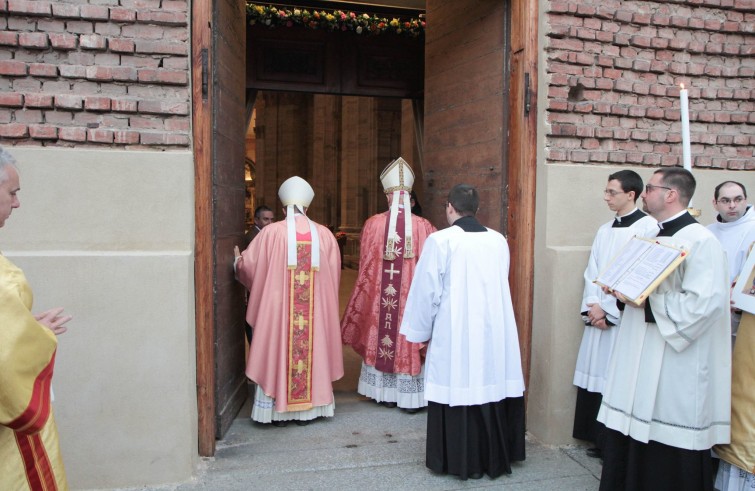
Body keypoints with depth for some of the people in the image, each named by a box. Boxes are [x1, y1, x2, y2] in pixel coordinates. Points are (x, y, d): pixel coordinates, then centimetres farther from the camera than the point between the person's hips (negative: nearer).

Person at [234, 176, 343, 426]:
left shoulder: (271, 232, -8)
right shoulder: (324, 234, -3)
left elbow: (249, 265, 1)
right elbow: (334, 273, 3)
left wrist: (237, 260, 23)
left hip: (277, 307, -2)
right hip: (316, 310, 2)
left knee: (278, 353, 10)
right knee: (312, 352, 12)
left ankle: (279, 410, 18)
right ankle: (308, 408, 21)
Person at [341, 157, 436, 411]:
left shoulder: (373, 224, -8)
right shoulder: (424, 227, -10)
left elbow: (365, 266, 2)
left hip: (380, 298, 1)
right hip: (413, 297, -1)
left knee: (381, 338, 15)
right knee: (410, 339, 10)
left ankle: (385, 393, 26)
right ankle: (409, 397, 17)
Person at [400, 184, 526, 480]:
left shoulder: (440, 241, -10)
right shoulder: (498, 240, 4)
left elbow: (427, 291, -6)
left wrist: (422, 331, 6)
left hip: (455, 333, -5)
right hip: (495, 330, 5)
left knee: (459, 389, 5)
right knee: (492, 386, 13)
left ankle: (463, 462, 15)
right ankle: (495, 457, 26)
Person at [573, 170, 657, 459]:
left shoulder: (648, 227, -7)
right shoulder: (604, 230, 15)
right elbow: (592, 271, 12)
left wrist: (608, 309, -11)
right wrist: (592, 305, -3)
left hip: (624, 317, -7)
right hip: (598, 316, 7)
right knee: (595, 376, 9)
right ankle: (599, 440, 21)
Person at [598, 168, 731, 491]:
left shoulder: (701, 241, -14)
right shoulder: (654, 237, 15)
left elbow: (704, 303, -24)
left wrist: (647, 300, -19)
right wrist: (624, 291, 3)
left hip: (674, 367, -9)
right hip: (641, 360, 9)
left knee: (669, 459, 4)